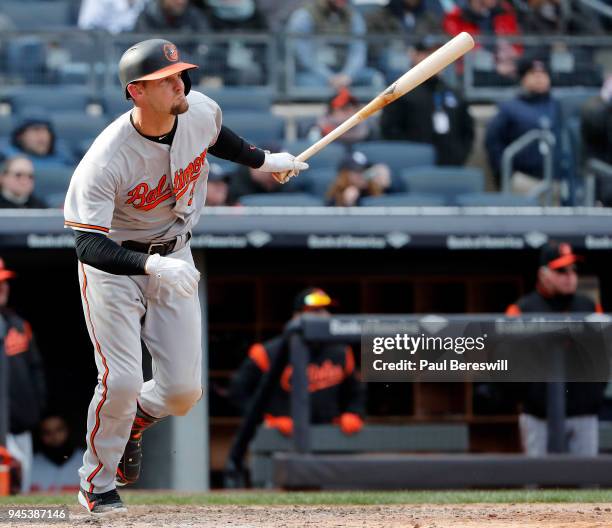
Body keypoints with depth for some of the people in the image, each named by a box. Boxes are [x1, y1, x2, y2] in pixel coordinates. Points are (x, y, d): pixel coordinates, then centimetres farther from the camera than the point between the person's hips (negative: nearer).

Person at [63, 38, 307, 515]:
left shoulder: (200, 112, -13)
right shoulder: (107, 161, -31)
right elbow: (89, 245, -35)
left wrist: (263, 161, 15)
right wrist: (152, 266, -48)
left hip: (173, 256, 5)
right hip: (114, 262, -5)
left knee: (184, 391, -2)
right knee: (121, 381, -17)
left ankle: (133, 422, 34)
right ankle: (97, 485, 7)